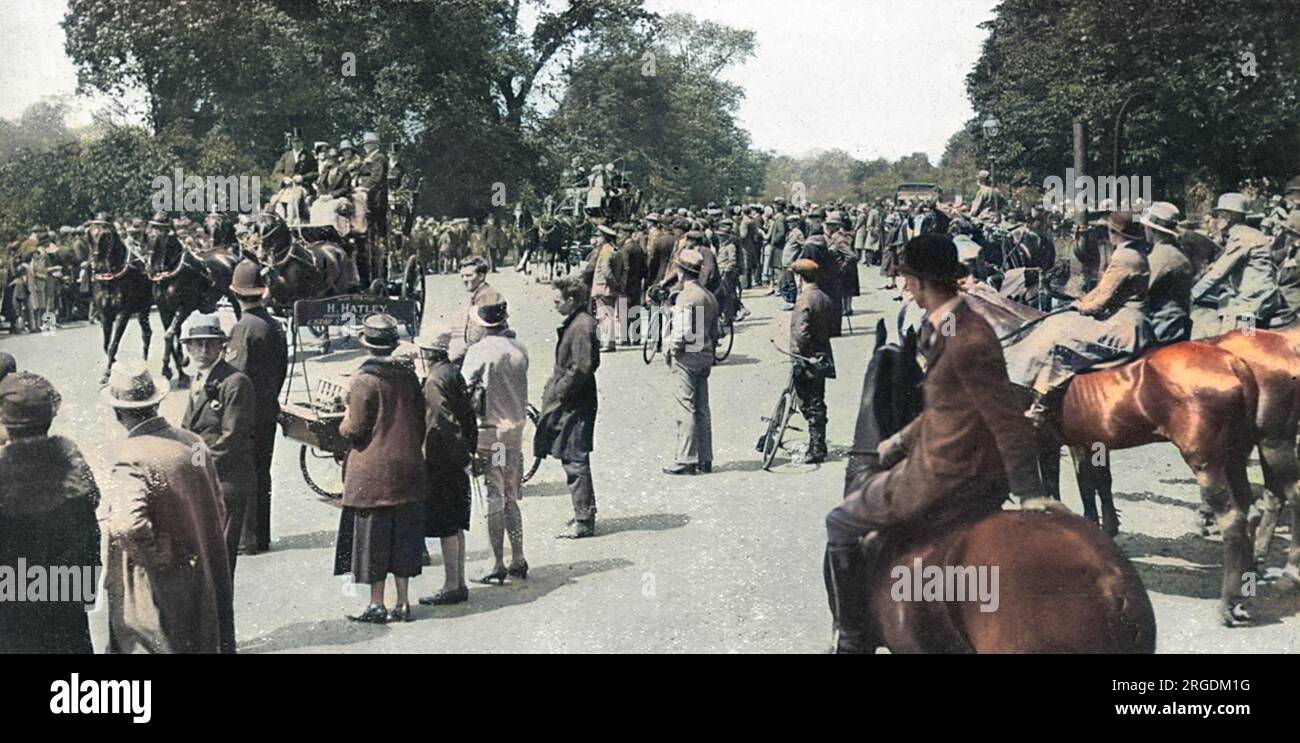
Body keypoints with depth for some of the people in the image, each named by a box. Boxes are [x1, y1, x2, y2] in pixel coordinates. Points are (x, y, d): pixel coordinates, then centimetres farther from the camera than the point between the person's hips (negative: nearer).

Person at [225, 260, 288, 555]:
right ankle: (262, 537, 21)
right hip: (269, 411, 8)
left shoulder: (242, 329, -17)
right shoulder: (275, 326, 6)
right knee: (262, 473, 14)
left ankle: (247, 538, 3)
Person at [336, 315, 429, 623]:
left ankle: (377, 605, 7)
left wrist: (344, 423, 9)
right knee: (403, 536, 11)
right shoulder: (408, 375, 3)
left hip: (373, 472, -5)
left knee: (373, 537, 3)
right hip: (408, 468, 5)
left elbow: (354, 429, -13)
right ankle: (403, 604, 15)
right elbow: (421, 421, 9)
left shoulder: (365, 381, -14)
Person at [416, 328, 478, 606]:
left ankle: (451, 586, 1)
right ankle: (459, 583, 20)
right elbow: (469, 415, 14)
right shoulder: (454, 373, 11)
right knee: (454, 525, 14)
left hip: (441, 463, -9)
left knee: (446, 526, -4)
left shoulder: (435, 380, -16)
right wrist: (470, 450, 17)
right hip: (457, 460, 9)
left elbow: (442, 422, -20)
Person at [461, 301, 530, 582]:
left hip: (489, 431, -5)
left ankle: (499, 565, 0)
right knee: (511, 499, 15)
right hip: (515, 429, 5)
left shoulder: (479, 351, -11)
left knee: (494, 501, -2)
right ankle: (518, 561, 18)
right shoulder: (520, 350, 5)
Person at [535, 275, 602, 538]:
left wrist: (557, 393, -17)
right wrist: (553, 390, 14)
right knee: (572, 460, 16)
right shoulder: (574, 322, 13)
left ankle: (584, 521, -1)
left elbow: (581, 368, -23)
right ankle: (584, 513, 26)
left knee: (575, 462, -5)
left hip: (575, 406, -10)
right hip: (568, 402, 10)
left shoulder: (582, 326, -19)